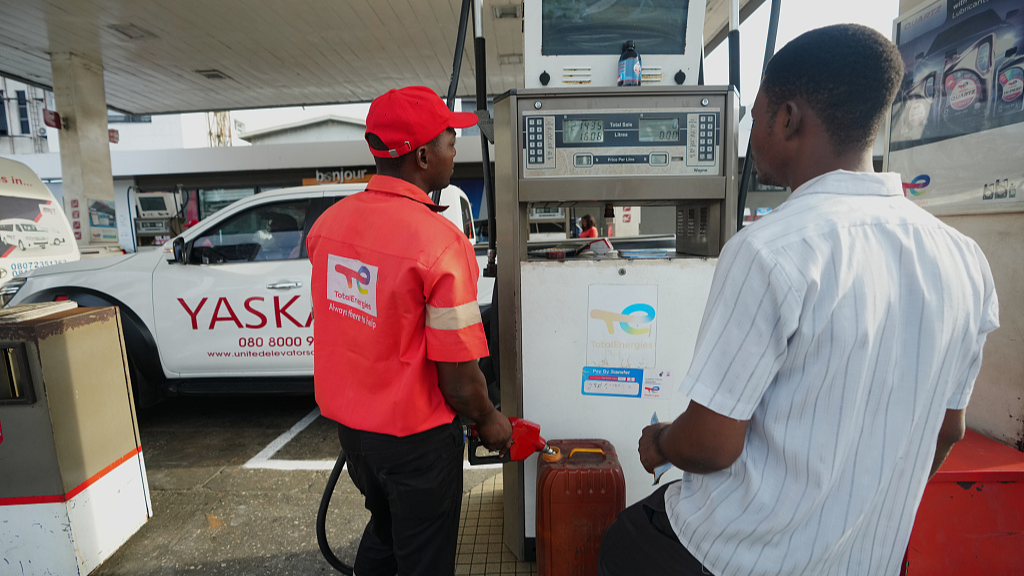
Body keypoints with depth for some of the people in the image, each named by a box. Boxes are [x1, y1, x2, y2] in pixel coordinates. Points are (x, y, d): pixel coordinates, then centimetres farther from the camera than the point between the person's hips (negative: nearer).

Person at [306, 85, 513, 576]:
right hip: (415, 435, -6)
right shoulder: (440, 242, -26)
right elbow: (458, 375, -23)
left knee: (383, 530, 32)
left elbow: (339, 322, 6)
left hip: (348, 420, 7)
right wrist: (489, 422, -5)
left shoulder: (329, 221, -5)